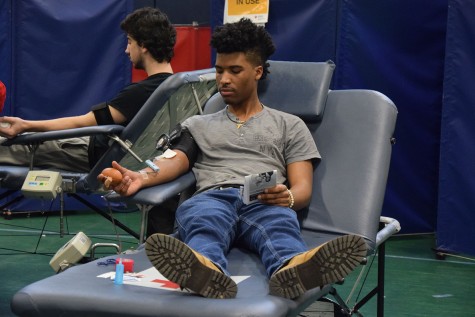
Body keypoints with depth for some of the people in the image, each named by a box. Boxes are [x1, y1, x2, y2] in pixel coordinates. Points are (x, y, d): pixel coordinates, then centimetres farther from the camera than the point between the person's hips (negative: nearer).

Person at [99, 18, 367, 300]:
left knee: (280, 224, -40)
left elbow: (303, 188, 12)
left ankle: (291, 270, -75)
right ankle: (206, 270, -75)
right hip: (212, 198, 0)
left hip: (264, 203, 0)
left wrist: (287, 197, -15)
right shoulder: (198, 125, 30)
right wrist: (141, 177, -15)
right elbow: (175, 161, 10)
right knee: (204, 220, -40)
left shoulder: (289, 125, 25)